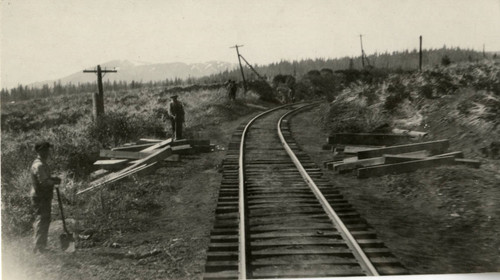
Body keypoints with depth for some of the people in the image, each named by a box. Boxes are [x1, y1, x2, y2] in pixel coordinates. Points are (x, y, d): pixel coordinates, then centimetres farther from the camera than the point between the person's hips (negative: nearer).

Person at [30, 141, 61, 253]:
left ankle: (41, 246, 24)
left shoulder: (43, 164, 16)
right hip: (40, 197, -11)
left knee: (44, 221, 15)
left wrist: (53, 179, 6)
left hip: (44, 197, 11)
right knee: (42, 221, -6)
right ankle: (38, 247, 0)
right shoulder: (39, 165, -18)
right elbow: (43, 182, -26)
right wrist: (55, 181, -12)